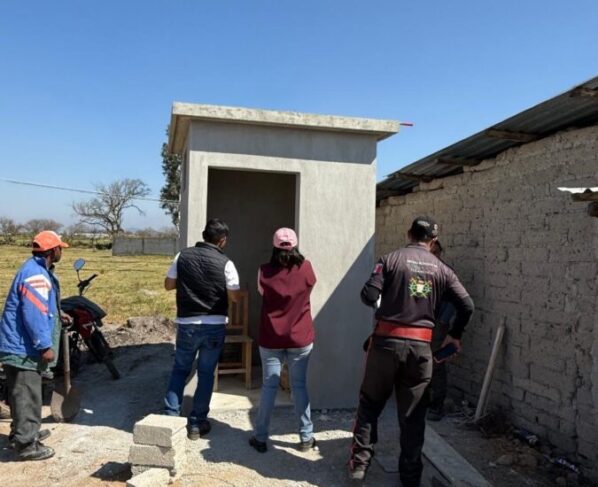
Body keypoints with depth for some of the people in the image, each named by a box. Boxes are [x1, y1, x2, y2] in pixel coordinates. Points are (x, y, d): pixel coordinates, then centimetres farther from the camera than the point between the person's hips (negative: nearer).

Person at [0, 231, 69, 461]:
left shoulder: (39, 270, 12)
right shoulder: (35, 274, -22)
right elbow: (34, 314, -27)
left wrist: (56, 315, 31)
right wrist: (45, 346, -24)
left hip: (22, 345, 11)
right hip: (23, 346, -11)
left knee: (23, 393, 21)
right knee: (27, 395, -4)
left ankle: (22, 432, 35)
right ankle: (27, 444, 3)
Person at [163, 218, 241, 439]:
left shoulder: (182, 256, -2)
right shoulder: (225, 263, -10)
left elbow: (168, 285, 6)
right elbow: (234, 297, -6)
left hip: (187, 324, 2)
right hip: (214, 326, -2)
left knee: (180, 369, 18)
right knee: (206, 374, 10)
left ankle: (170, 416, 18)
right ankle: (196, 423, 16)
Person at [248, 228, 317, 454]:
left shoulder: (265, 271, -10)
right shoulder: (306, 268, -9)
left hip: (270, 339, 0)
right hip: (300, 338, 0)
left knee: (269, 386, 8)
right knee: (299, 386, 10)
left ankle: (260, 438, 15)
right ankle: (306, 437, 18)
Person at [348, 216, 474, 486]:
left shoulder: (391, 259, -4)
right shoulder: (442, 269, 6)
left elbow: (368, 296, -11)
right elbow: (467, 306, 2)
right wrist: (455, 334, 17)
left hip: (387, 341, -2)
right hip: (420, 346, 2)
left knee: (370, 404, 15)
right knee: (412, 415, 13)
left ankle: (359, 463, 18)